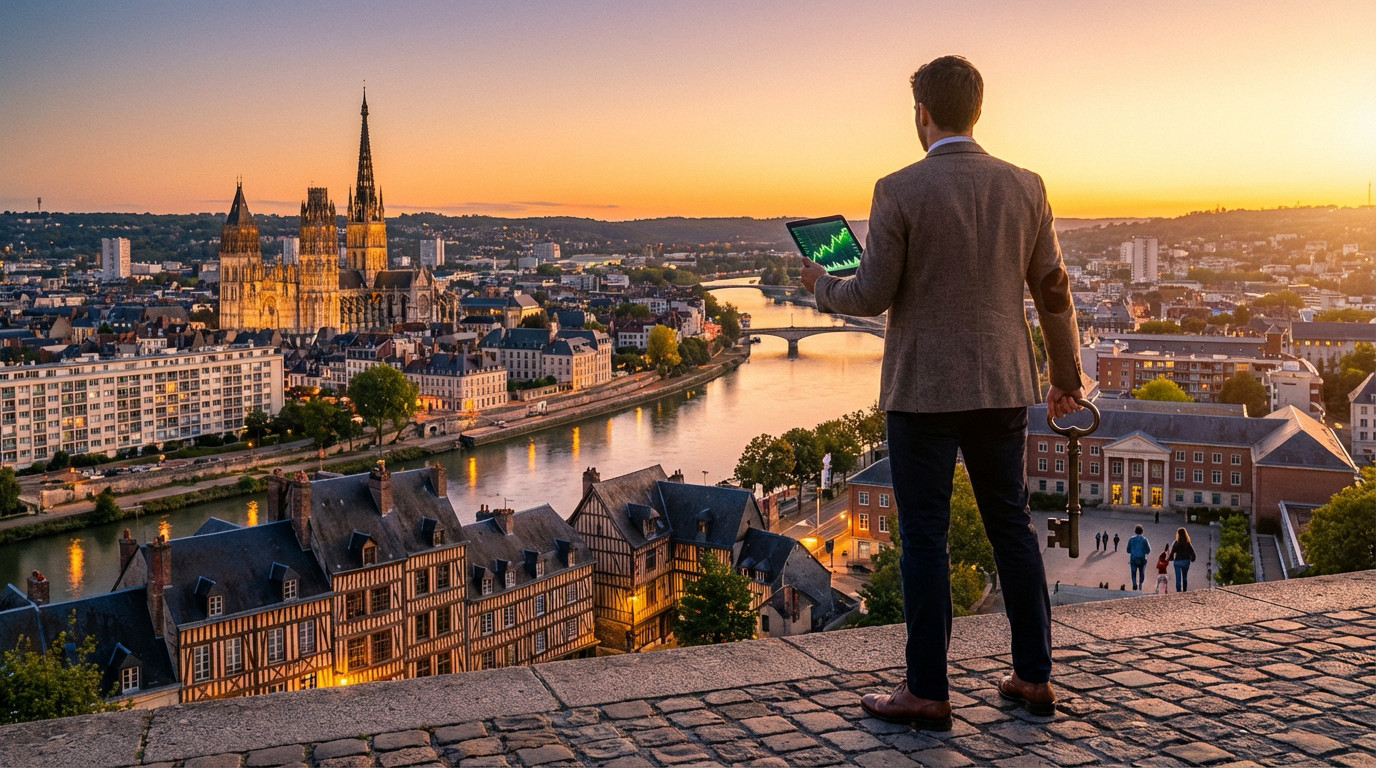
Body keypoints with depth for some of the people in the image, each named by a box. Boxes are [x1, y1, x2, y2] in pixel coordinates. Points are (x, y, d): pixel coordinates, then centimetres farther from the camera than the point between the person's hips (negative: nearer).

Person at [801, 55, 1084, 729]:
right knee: (1012, 527, 14)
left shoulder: (899, 191, -11)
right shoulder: (1025, 187, 2)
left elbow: (872, 297, -10)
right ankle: (1034, 679, 22)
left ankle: (927, 693, 10)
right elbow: (1053, 291, 7)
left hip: (923, 389, -4)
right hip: (1001, 387, 5)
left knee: (925, 537, 3)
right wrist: (1067, 376, 18)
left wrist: (824, 286, 12)